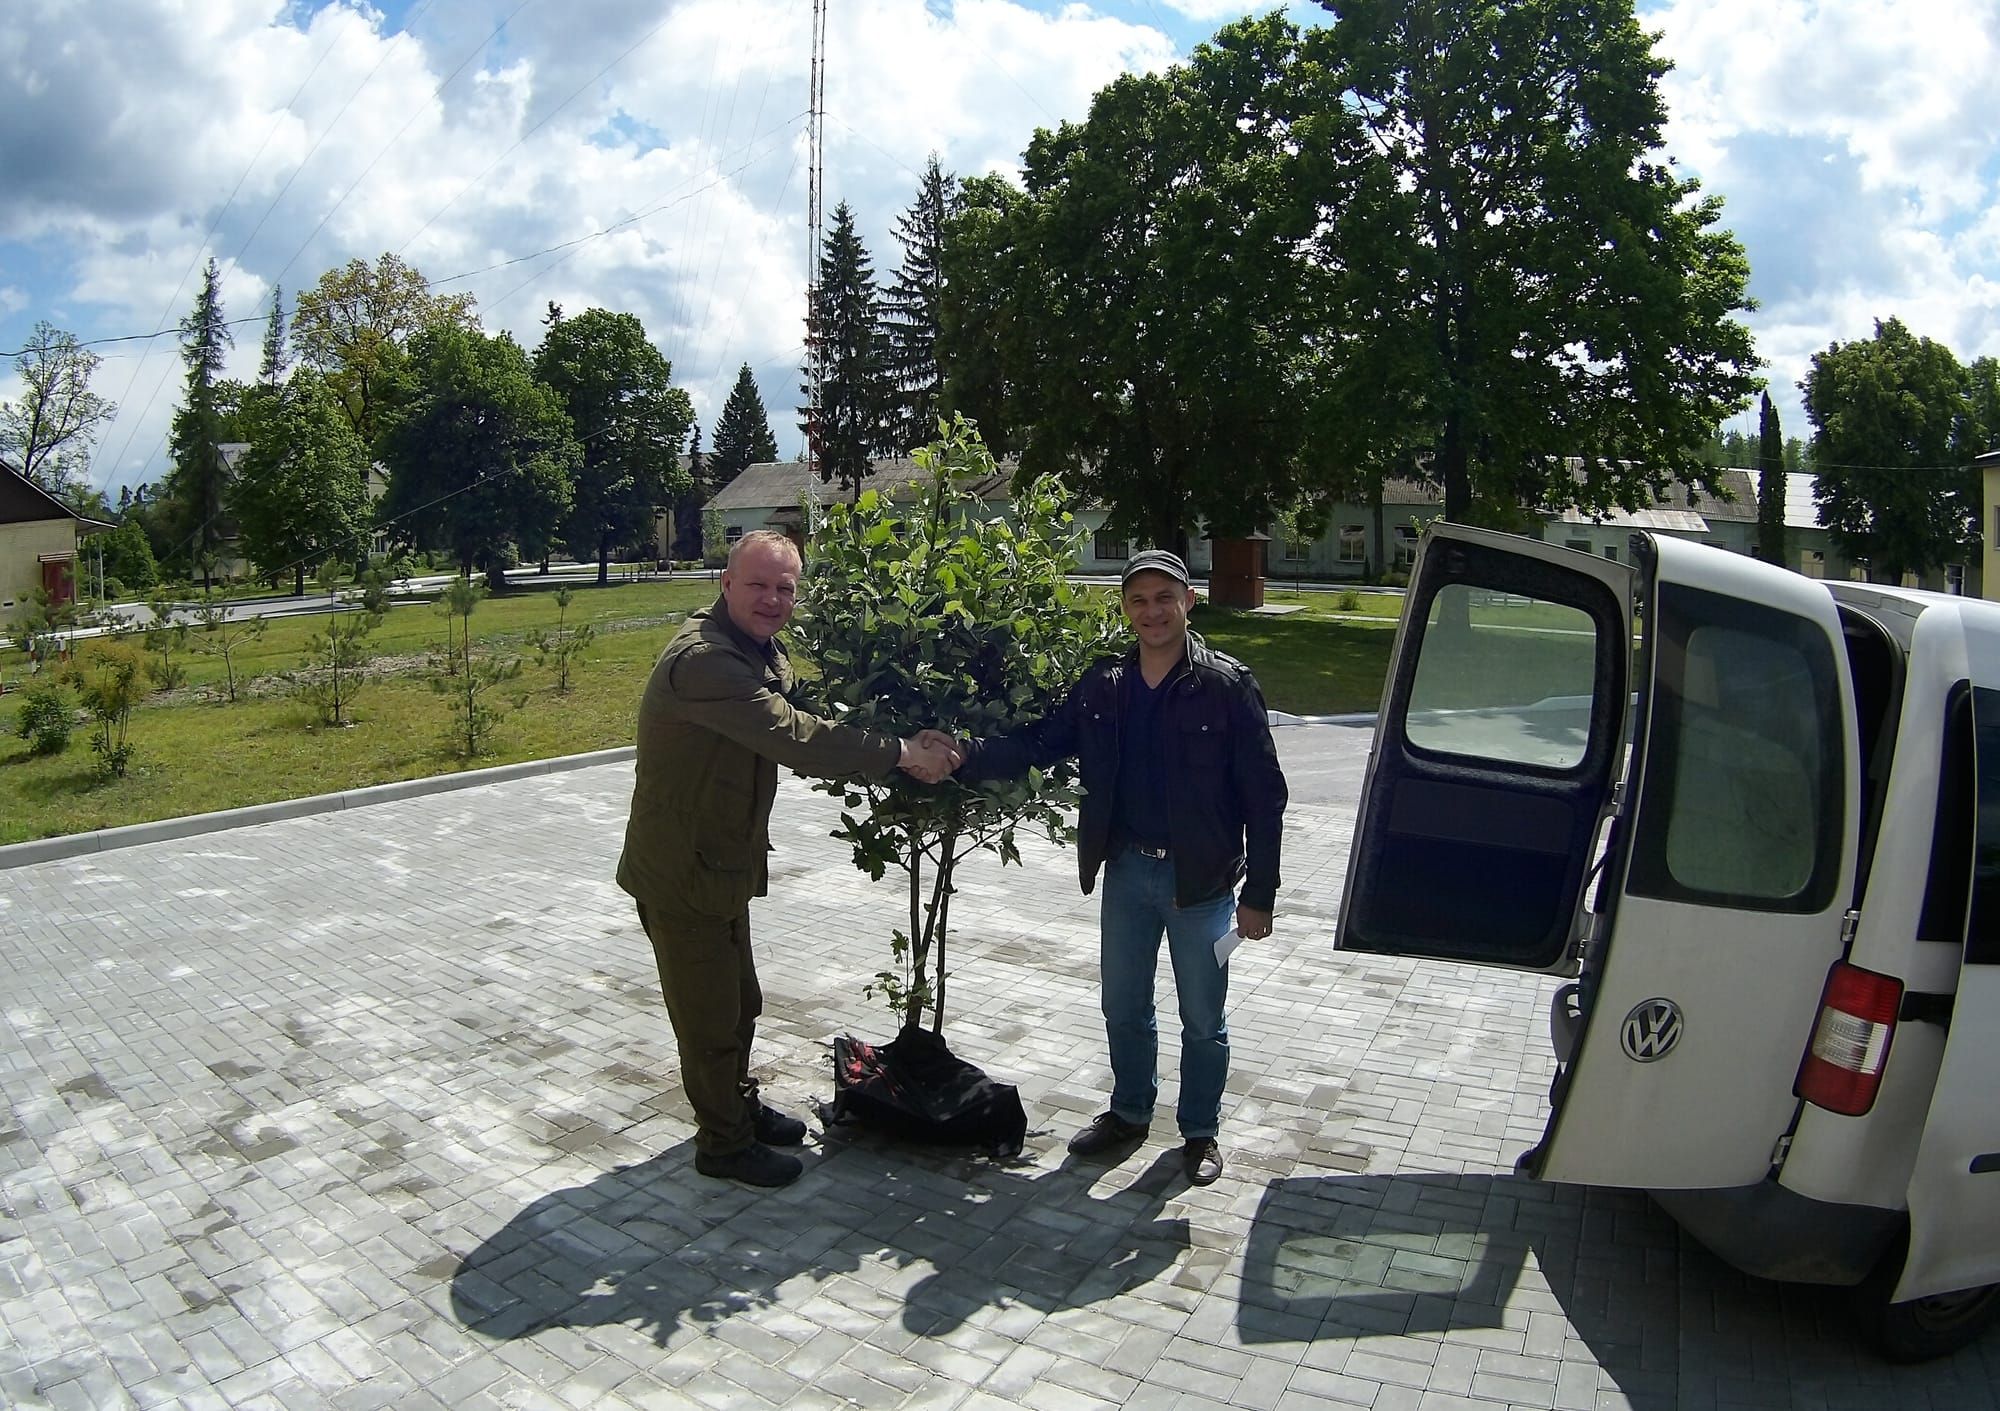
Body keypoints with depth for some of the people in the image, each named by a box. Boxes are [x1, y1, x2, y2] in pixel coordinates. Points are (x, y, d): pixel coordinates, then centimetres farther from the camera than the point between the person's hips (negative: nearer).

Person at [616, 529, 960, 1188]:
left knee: (739, 1002, 25)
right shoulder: (701, 658, -28)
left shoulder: (763, 653, 7)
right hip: (683, 873, -10)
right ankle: (723, 1144, 26)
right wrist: (900, 752, -29)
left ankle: (739, 1107, 45)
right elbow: (794, 738, -34)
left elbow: (797, 722, 11)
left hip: (724, 863, 10)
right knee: (711, 1017, 7)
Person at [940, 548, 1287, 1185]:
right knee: (1123, 1009, 18)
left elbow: (1263, 794, -11)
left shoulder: (1226, 686, -12)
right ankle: (1129, 1114, 40)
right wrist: (965, 757, -18)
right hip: (1127, 871, 4)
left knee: (1202, 1021, 12)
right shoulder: (1102, 686, 1)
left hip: (1201, 879, -4)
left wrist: (1258, 894, -13)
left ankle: (1200, 1130, 34)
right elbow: (1037, 743, 0)